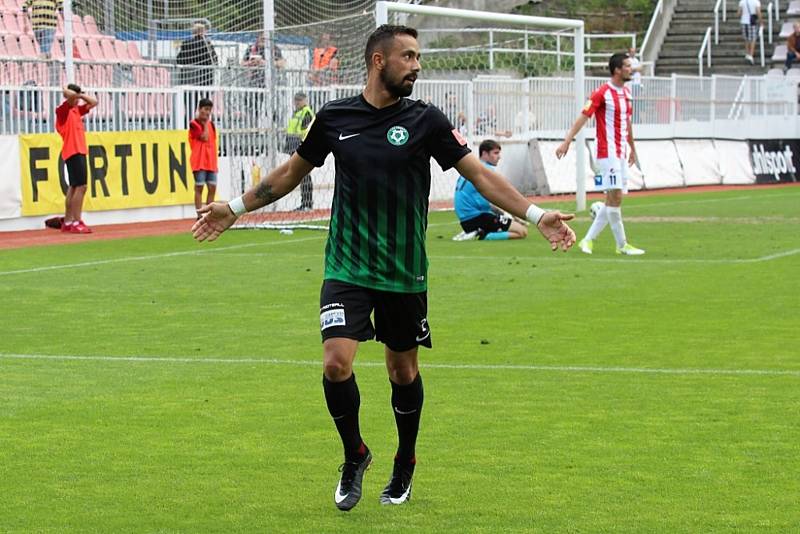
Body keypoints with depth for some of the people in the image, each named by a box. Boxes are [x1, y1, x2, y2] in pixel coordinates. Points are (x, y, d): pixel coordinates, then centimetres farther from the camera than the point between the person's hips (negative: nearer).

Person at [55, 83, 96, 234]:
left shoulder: (76, 110, 16)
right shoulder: (62, 111, -9)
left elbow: (93, 102, 22)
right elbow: (71, 95, -26)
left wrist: (80, 94, 11)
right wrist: (66, 91, -5)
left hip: (79, 152, 10)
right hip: (73, 152, -10)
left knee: (74, 187, 13)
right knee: (81, 187, -15)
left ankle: (67, 222, 20)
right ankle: (76, 223, -16)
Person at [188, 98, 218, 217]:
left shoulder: (211, 124, 14)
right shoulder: (194, 124, -7)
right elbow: (204, 137, -17)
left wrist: (215, 161, 14)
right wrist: (205, 123, -7)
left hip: (211, 162, 7)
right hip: (199, 162, -7)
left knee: (212, 188, 6)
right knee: (199, 188, -5)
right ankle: (200, 216, -5)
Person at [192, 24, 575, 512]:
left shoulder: (425, 120, -4)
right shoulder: (334, 118, -1)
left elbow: (479, 174, -5)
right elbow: (292, 172, 14)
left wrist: (535, 214, -16)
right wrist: (235, 208, 15)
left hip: (405, 274, 0)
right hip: (347, 268, 0)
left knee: (404, 370, 11)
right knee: (336, 363, -16)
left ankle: (404, 466, 34)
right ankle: (355, 454, 11)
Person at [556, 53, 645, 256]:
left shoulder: (626, 93, 13)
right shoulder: (602, 93, -11)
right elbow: (583, 117, -14)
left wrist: (632, 148, 28)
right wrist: (567, 142, -21)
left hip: (621, 154, 8)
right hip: (607, 153, -8)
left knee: (613, 200, 7)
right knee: (615, 197, -10)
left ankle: (588, 240, 12)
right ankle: (622, 245, -5)